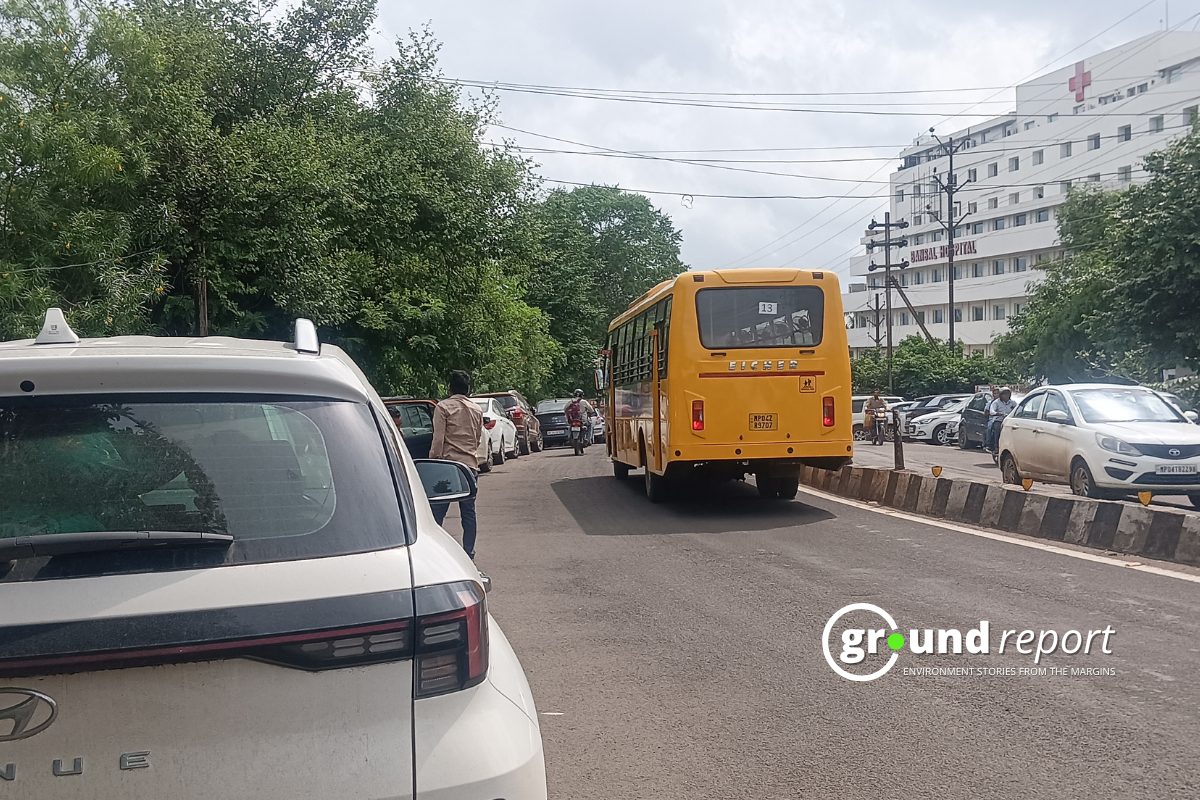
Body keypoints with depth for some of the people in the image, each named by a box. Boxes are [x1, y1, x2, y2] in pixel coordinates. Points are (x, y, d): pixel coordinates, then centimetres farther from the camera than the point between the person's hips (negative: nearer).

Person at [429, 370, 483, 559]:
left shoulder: (443, 407, -3)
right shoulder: (477, 410, 14)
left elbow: (438, 439, -10)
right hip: (470, 466, 5)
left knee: (437, 511, -1)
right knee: (468, 513, 8)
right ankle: (468, 555, 8)